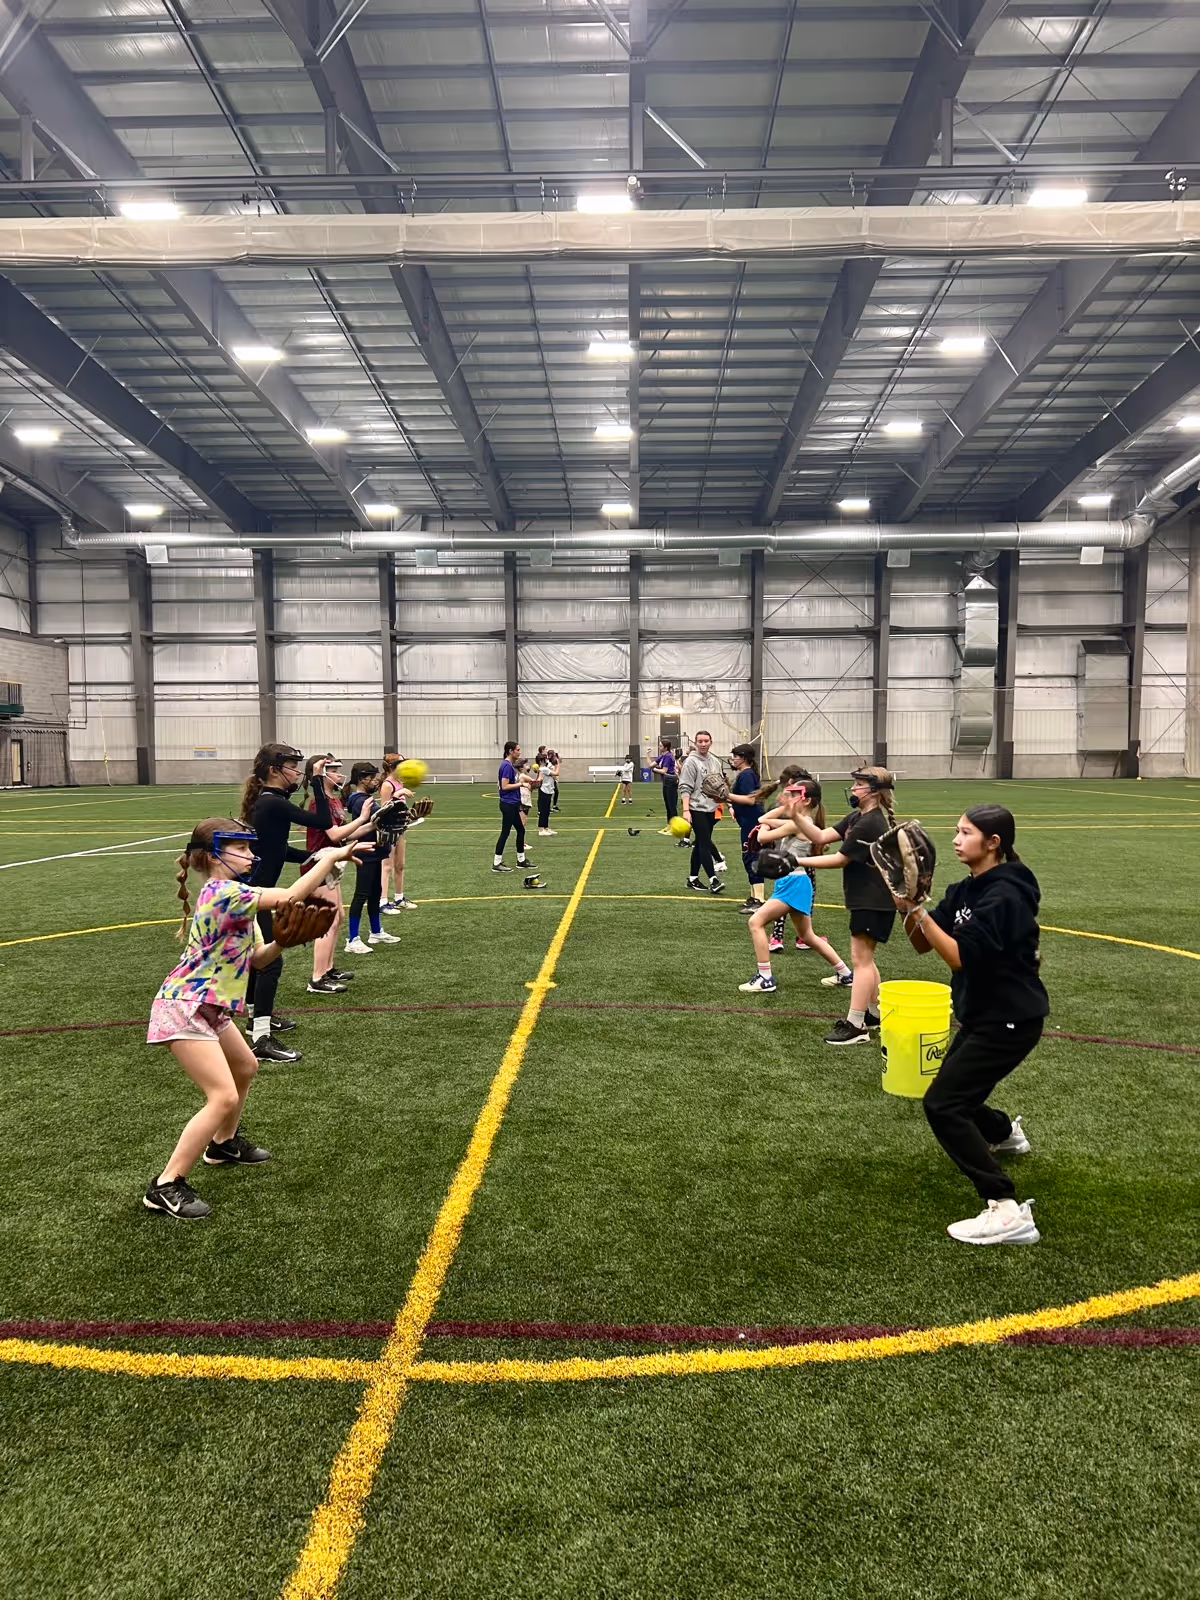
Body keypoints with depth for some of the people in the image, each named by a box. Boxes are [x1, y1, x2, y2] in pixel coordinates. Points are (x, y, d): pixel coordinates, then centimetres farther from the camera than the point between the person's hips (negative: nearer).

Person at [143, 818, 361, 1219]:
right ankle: (166, 1186, -7)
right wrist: (331, 856, -21)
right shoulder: (224, 892, -22)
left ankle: (223, 1144, 47)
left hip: (208, 1006, 11)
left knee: (245, 1067, 27)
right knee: (224, 1097, -16)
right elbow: (291, 897, -30)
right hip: (185, 1007, -11)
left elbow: (256, 959, 10)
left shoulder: (233, 896, 10)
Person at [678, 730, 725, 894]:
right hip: (697, 809, -7)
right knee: (705, 844, -10)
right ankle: (713, 880, -13)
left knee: (701, 844, 11)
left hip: (711, 809, 7)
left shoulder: (715, 762, 11)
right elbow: (685, 788, -13)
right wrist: (686, 810, -21)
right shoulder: (691, 762, -8)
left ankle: (693, 878, 19)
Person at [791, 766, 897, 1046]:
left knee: (860, 959, -6)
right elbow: (821, 837, 2)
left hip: (873, 902, -10)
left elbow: (840, 859, -19)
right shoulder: (856, 817, 9)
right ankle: (874, 1014, 30)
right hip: (868, 899, 10)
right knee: (865, 959, 18)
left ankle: (855, 1026, -2)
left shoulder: (869, 824, -21)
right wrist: (796, 815, -10)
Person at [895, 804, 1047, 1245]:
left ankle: (1007, 1212, -14)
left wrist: (917, 907, -30)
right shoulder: (964, 890, 4)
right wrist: (905, 902, -17)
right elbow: (923, 945, -1)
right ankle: (1005, 1132, 56)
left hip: (1010, 1020, -9)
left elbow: (960, 956, -29)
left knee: (942, 1104, -15)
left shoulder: (1004, 896, -23)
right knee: (955, 1095, 24)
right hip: (982, 1015, 9)